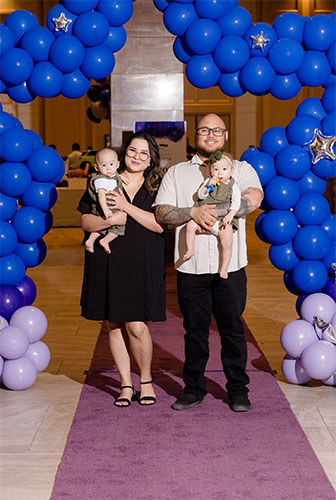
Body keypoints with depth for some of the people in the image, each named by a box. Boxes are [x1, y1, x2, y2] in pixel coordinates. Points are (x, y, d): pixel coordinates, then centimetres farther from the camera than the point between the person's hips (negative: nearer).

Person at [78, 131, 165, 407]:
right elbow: (85, 221, 4)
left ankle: (146, 380, 15)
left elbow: (160, 224, -6)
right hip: (108, 262, 2)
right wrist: (110, 220, -16)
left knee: (137, 326, -9)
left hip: (143, 265, -2)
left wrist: (128, 207, -14)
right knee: (114, 326, 6)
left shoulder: (156, 188, 6)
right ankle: (126, 384, 19)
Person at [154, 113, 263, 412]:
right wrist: (193, 212, -14)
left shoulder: (241, 169, 10)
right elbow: (162, 212, 2)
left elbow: (253, 198, -11)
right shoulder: (176, 173, 14)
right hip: (191, 266, 1)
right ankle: (193, 389, 18)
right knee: (195, 330, 7)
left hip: (230, 265, -1)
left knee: (233, 329, 4)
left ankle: (238, 390, 16)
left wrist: (213, 210, -16)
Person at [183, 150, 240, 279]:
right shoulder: (208, 181, 13)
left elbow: (236, 201, -4)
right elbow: (200, 195, 3)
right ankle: (190, 250, -5)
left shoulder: (233, 186, 7)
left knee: (227, 243, -18)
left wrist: (231, 214, -20)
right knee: (190, 225, -21)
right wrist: (208, 186, -13)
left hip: (223, 220, -2)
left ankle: (223, 269, -9)